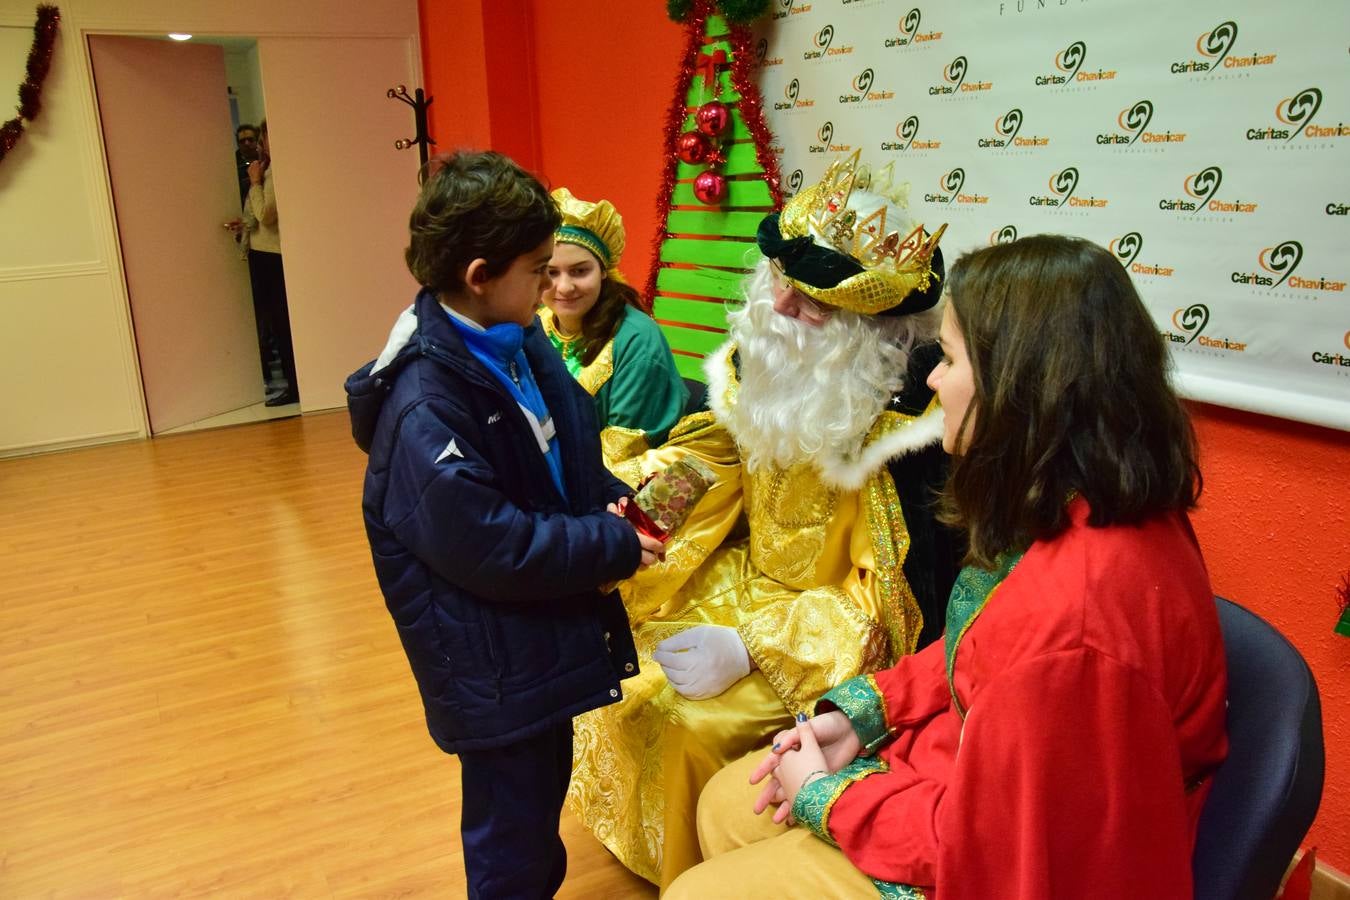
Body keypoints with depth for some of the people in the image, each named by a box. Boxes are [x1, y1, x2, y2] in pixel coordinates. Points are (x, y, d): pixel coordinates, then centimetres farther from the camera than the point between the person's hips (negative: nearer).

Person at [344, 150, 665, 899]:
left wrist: (614, 503, -9)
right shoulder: (426, 409, -28)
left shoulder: (522, 344, 0)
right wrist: (617, 549, -20)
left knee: (544, 794, 28)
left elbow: (569, 454, 10)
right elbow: (493, 549, -29)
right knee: (510, 834, 12)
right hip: (493, 664, -8)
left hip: (546, 637, 8)